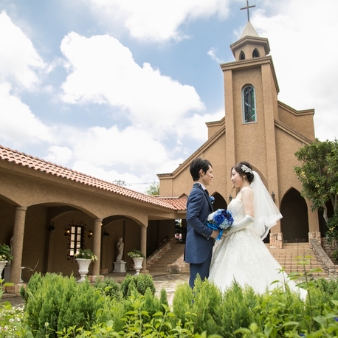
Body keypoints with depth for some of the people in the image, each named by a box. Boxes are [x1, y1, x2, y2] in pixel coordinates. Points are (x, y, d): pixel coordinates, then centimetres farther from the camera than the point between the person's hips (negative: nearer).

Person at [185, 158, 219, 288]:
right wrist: (210, 233, -18)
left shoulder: (200, 192, 17)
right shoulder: (197, 192, -14)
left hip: (202, 246, 10)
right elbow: (191, 218, -25)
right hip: (199, 247, -10)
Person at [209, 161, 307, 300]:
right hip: (236, 240, 9)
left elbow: (249, 218, -19)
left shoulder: (247, 191, -8)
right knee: (234, 278, 7)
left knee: (244, 278, -9)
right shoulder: (241, 193, 19)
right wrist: (226, 230, 7)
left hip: (242, 240, -9)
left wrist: (229, 230, -15)